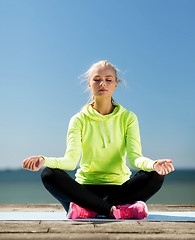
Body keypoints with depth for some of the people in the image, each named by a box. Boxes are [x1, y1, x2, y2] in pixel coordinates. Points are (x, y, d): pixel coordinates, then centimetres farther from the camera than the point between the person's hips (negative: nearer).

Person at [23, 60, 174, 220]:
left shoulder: (128, 117, 4)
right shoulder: (79, 119, 3)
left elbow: (135, 157, -9)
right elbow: (71, 160, -10)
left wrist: (153, 164, -33)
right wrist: (44, 160, -31)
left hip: (119, 187, 1)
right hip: (86, 187, 0)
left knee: (155, 176, -26)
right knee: (49, 174, -26)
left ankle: (88, 210, -27)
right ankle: (114, 210, -31)